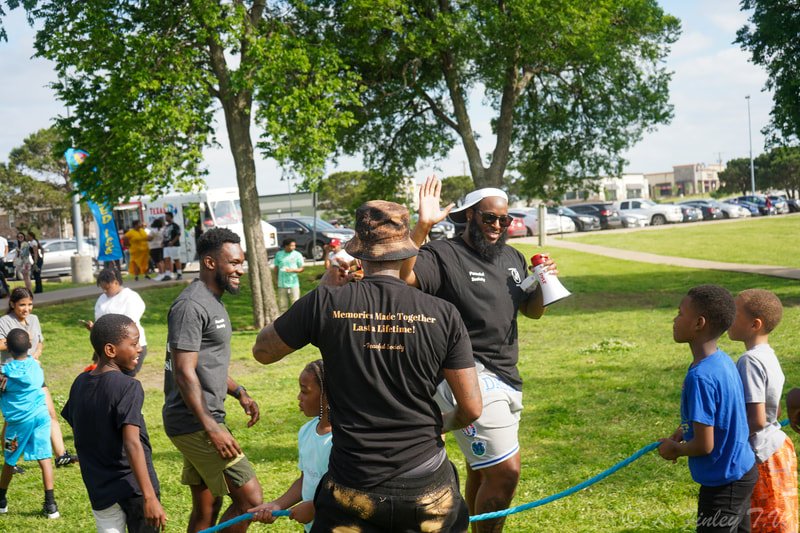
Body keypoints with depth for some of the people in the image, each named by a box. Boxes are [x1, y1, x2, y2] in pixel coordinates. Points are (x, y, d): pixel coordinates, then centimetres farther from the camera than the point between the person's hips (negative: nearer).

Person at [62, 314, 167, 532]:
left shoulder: (80, 384, 5)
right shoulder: (128, 387, -16)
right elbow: (132, 444, -24)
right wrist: (149, 497, -26)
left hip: (99, 490, 6)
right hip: (132, 487, -6)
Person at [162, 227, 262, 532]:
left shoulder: (212, 302, 16)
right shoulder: (191, 306, -16)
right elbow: (184, 373, -22)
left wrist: (239, 393, 14)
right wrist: (212, 428, -25)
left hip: (204, 421, 10)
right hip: (195, 423, -10)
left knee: (206, 509, 14)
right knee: (250, 498, -10)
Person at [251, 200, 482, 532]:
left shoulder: (327, 303, -10)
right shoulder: (443, 314, -8)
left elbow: (262, 351, 7)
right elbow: (471, 408, -4)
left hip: (354, 493, -1)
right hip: (427, 488, 1)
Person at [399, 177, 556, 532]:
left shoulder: (512, 258, 14)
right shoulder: (443, 256, -11)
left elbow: (533, 311, 21)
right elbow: (401, 277, -27)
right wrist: (422, 227, -36)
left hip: (507, 379, 8)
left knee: (482, 470, 19)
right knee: (506, 471, -13)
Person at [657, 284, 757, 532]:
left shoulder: (700, 376, -28)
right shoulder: (722, 360, 0)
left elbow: (704, 445, -26)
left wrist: (675, 449, -7)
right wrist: (681, 433, 8)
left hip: (723, 484, -9)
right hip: (741, 471, 9)